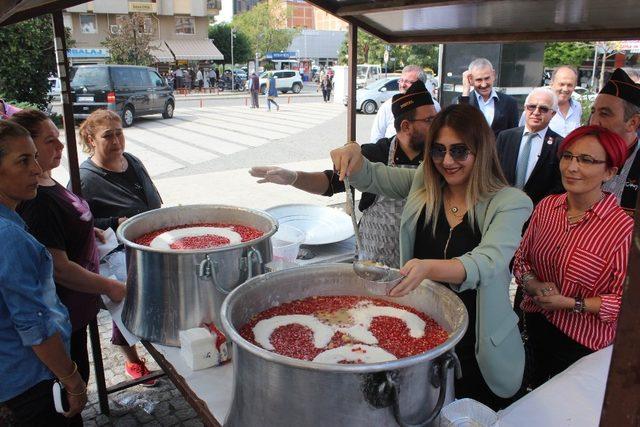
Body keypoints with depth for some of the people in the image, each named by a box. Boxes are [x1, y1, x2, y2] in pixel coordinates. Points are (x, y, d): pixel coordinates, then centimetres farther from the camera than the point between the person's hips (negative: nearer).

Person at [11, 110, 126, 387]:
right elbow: (58, 268, -27)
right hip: (63, 311, -9)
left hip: (75, 304, 9)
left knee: (76, 373, 25)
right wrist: (109, 287, -19)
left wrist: (85, 230, 11)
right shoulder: (36, 201, -28)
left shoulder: (47, 182, 3)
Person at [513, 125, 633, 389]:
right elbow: (521, 259, 3)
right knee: (535, 388, 25)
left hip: (584, 341, -4)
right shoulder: (546, 206, -5)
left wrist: (570, 304, -22)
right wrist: (533, 285, -15)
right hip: (535, 325, 5)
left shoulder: (623, 228, -22)